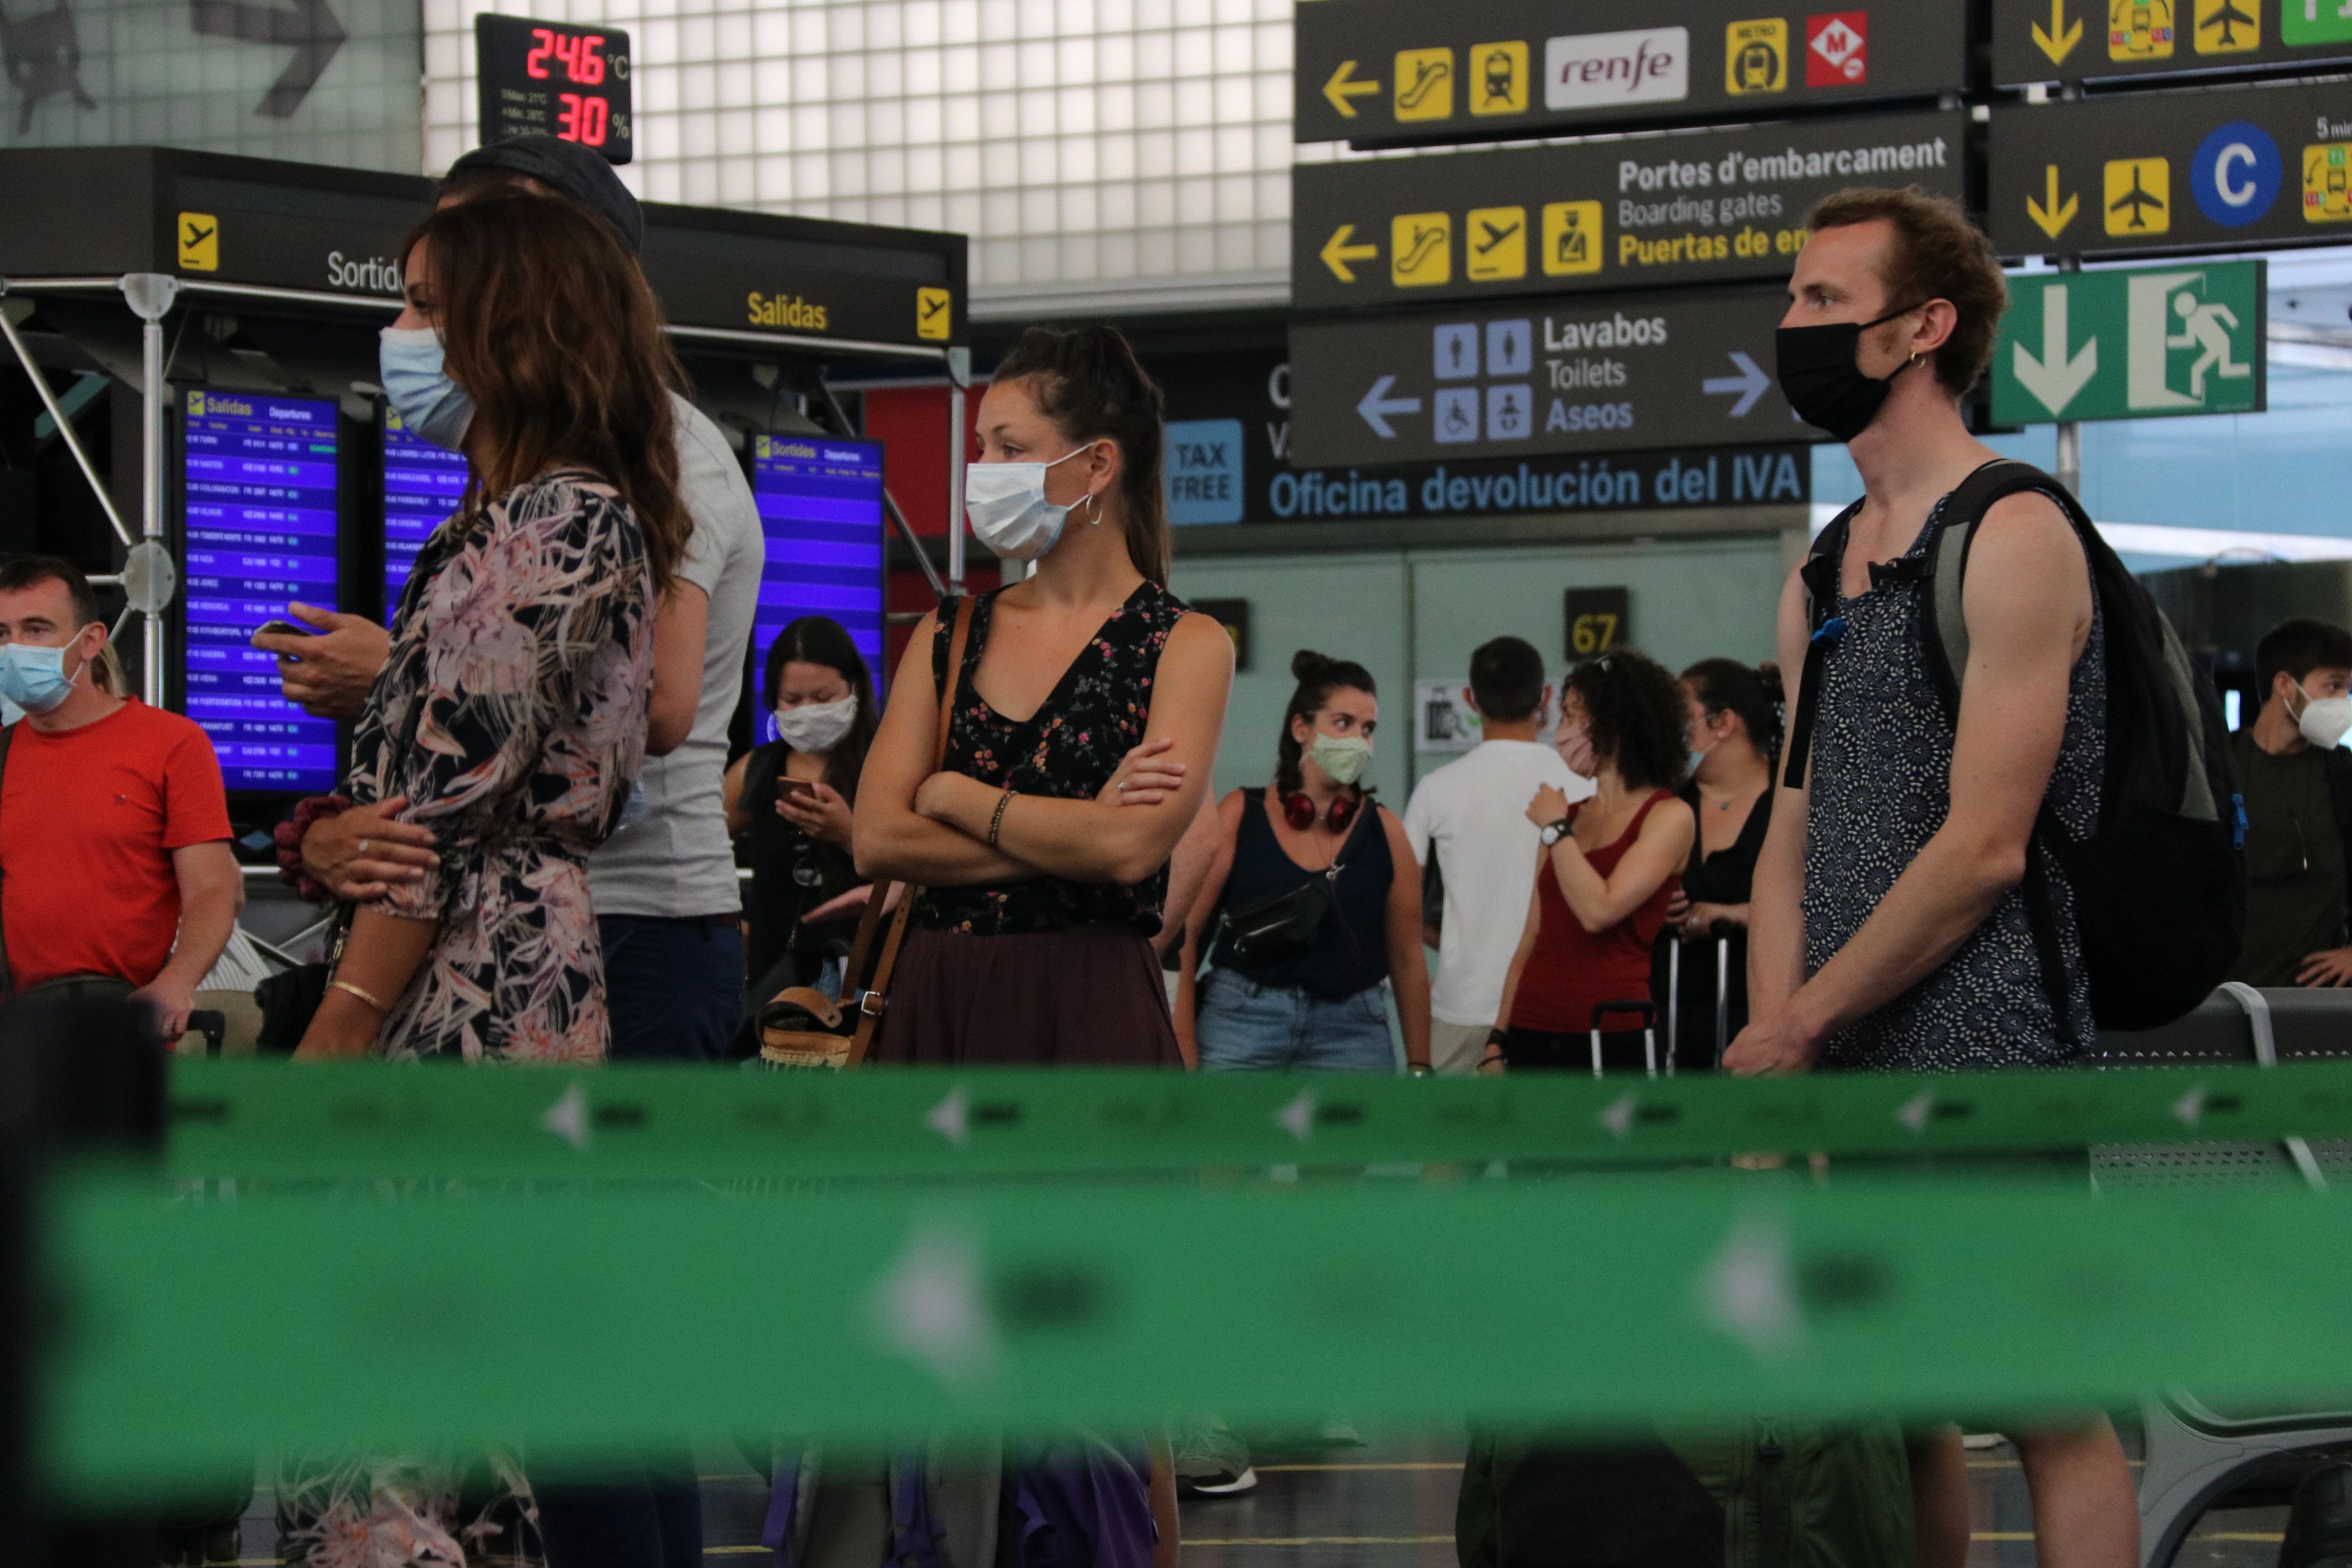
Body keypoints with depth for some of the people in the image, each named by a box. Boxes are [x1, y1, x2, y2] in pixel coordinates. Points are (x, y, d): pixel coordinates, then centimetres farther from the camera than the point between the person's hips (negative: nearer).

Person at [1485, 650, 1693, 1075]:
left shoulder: (1668, 817, -1)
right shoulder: (1567, 814, 16)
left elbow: (1599, 911, -15)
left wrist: (1556, 829, -3)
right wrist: (1498, 1041, 10)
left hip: (1611, 1035, -5)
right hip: (1533, 1034, 5)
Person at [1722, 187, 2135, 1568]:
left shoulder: (2011, 539, -9)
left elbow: (1985, 846, -15)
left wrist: (1799, 1026, -10)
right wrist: (1774, 1048, 1)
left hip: (1982, 1044, -8)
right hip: (1843, 1066, 8)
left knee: (2048, 1407, -7)